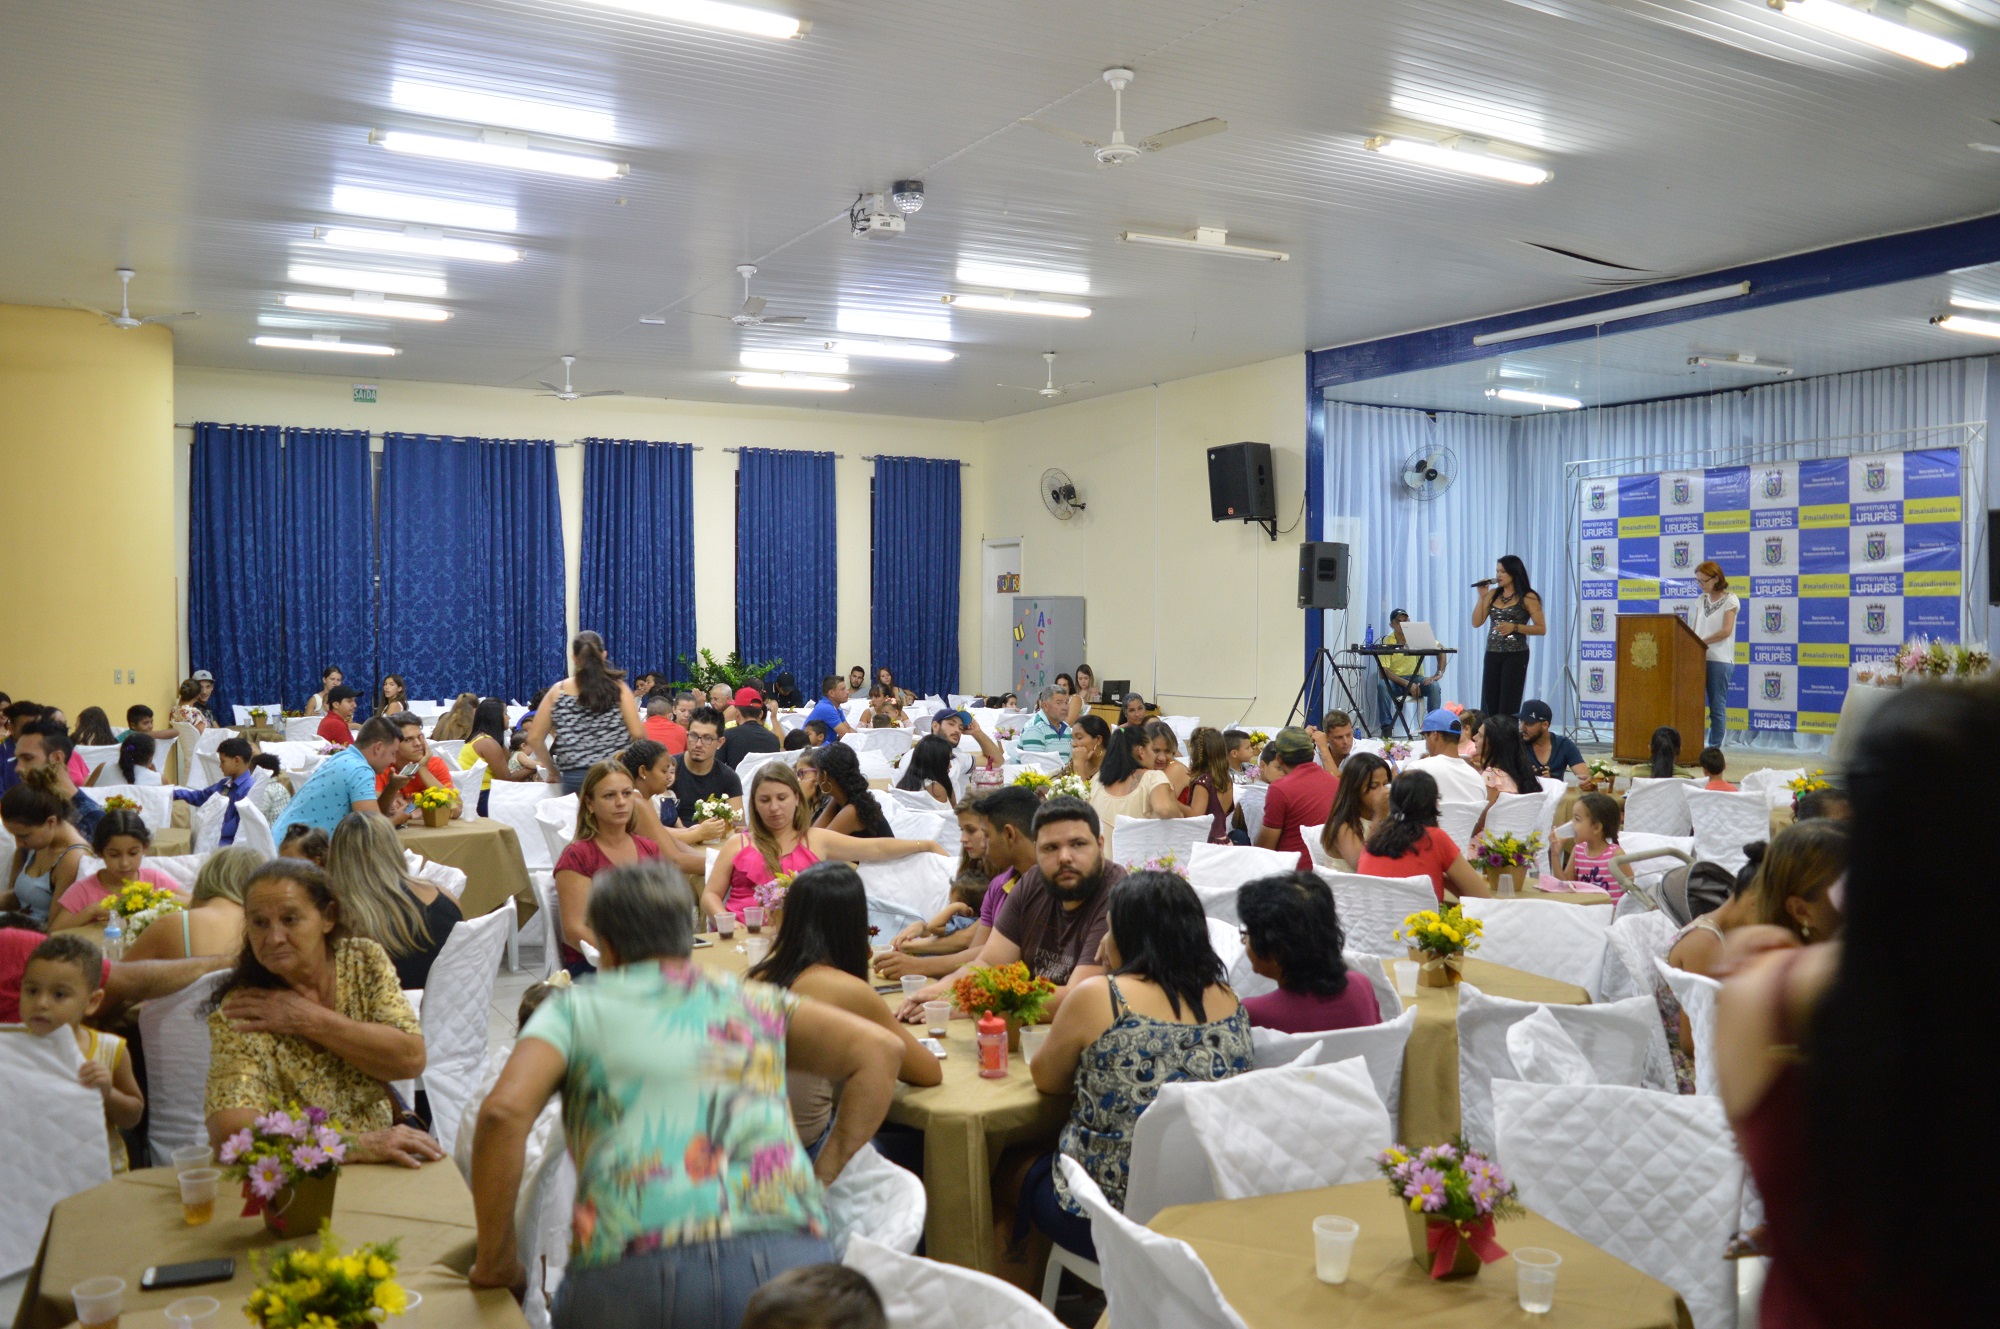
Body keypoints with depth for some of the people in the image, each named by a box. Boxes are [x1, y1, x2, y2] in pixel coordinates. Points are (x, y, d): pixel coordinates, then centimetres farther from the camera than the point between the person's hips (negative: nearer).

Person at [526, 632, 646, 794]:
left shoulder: (558, 692, 6)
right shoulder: (618, 688, 1)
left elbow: (534, 739, 8)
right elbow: (638, 733, -5)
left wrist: (552, 771, 20)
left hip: (574, 778, 1)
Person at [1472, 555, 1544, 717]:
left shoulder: (1527, 598, -4)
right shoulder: (1493, 594, 10)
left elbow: (1541, 629, -6)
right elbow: (1476, 622, 7)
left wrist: (1514, 627, -17)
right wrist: (1482, 596, 0)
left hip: (1515, 655, -5)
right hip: (1492, 655, 5)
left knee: (1508, 707, -1)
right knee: (1488, 705, 4)